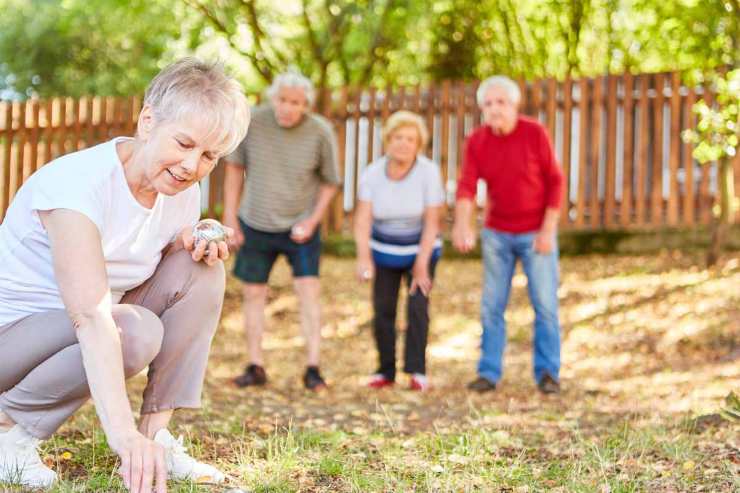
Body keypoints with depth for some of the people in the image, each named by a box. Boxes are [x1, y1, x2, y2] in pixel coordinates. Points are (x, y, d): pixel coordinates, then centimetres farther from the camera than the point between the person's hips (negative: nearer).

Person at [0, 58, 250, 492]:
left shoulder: (183, 193, -5)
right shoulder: (76, 184, -29)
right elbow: (91, 316, -41)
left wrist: (193, 245, -14)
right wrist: (122, 432, -51)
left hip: (87, 338, 7)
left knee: (201, 272, -10)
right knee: (136, 330, -33)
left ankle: (157, 434, -9)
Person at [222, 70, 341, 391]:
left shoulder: (321, 132, -18)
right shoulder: (252, 121, -16)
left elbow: (330, 181, -3)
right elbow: (235, 166, -3)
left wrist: (313, 220, -16)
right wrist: (229, 218, -5)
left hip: (299, 228, -2)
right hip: (255, 225, 2)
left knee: (308, 292, -13)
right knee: (253, 294, 6)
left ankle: (312, 369, -9)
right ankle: (256, 368, 18)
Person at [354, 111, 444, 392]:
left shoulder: (429, 171, -22)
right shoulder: (372, 174, -17)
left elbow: (432, 222, -19)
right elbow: (362, 221, -22)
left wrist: (421, 266, -21)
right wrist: (364, 258, -38)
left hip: (420, 249, -2)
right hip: (384, 250, 2)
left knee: (417, 307, -15)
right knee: (383, 310, -4)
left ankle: (417, 371, -5)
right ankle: (386, 371, 9)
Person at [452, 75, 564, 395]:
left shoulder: (535, 133, -14)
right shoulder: (476, 142, -6)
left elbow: (555, 182, -10)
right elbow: (467, 187, -15)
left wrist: (548, 230, -16)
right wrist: (462, 226, -34)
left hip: (536, 233, -3)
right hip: (497, 234, 3)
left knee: (545, 305, -2)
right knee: (492, 306, 3)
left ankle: (547, 373, 8)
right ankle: (489, 373, 11)